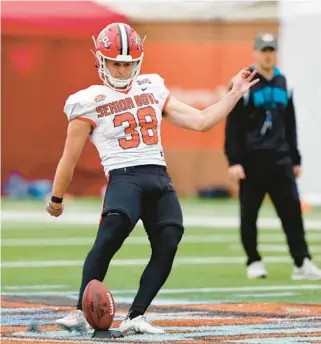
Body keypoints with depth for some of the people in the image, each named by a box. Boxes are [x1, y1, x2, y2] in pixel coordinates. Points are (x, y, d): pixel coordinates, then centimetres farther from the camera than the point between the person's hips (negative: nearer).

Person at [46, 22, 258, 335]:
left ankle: (135, 318, -4)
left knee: (168, 244, -12)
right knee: (111, 235, -28)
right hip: (124, 177, -5)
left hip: (159, 180, 5)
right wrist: (56, 198, 18)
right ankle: (81, 312, -24)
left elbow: (200, 122, 17)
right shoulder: (90, 102, 4)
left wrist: (234, 94, 13)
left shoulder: (152, 90, 18)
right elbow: (69, 158, 11)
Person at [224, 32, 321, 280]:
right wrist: (234, 161, -15)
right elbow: (233, 127, -8)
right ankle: (254, 262, 15)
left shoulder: (283, 85, 13)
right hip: (251, 159, -4)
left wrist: (295, 159, 18)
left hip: (280, 159, 4)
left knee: (292, 209, -5)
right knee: (249, 213, 3)